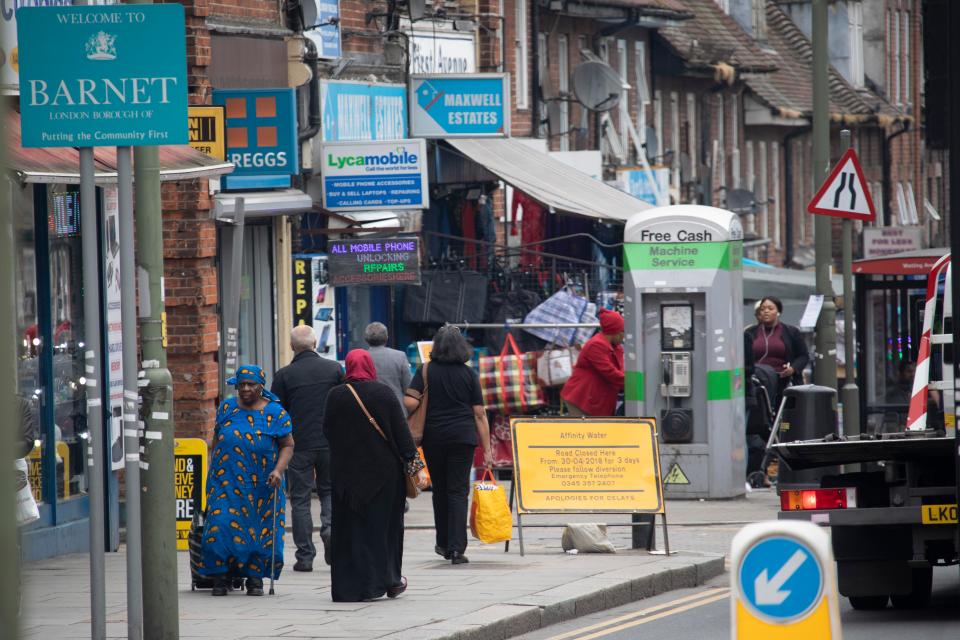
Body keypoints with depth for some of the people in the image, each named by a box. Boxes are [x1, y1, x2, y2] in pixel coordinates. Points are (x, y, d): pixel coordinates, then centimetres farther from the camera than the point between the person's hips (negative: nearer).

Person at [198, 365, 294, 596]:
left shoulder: (275, 413, -1)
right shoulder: (227, 408, 6)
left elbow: (287, 446, 0)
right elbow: (216, 440, 15)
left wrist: (278, 470, -16)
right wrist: (213, 470, 11)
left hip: (262, 487, -1)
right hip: (227, 482, 1)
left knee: (260, 530, 0)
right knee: (222, 525, -11)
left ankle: (255, 577, 11)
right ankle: (220, 578, -6)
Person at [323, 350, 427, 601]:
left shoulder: (336, 396, -6)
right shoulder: (383, 393, -7)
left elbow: (327, 432, 1)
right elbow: (402, 432, -7)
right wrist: (416, 467, -4)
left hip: (346, 472, 0)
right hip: (384, 471, 0)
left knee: (351, 527, 6)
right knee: (384, 524, 13)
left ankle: (350, 586, 2)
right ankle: (388, 579, 20)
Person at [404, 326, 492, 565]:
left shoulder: (425, 372, -1)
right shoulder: (469, 374, 1)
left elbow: (410, 402, -13)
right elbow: (479, 413, 0)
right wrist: (487, 449, 4)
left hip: (433, 437, 1)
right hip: (463, 437, -1)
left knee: (440, 490, 16)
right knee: (458, 491, -1)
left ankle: (443, 544, 26)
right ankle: (456, 548, -11)